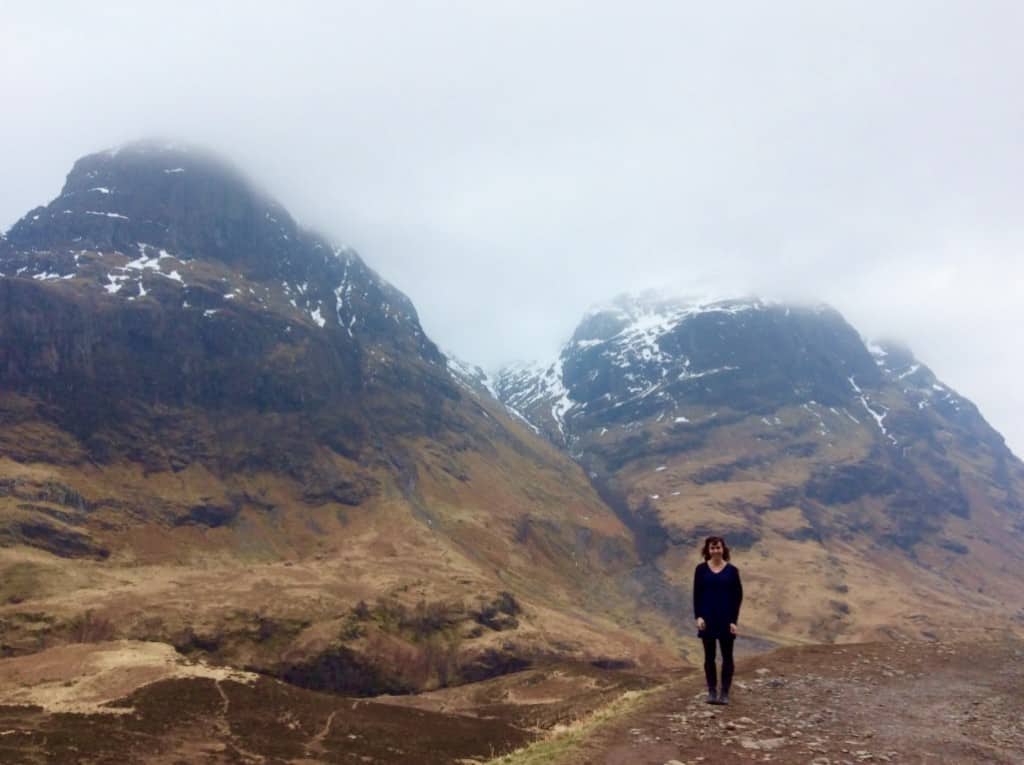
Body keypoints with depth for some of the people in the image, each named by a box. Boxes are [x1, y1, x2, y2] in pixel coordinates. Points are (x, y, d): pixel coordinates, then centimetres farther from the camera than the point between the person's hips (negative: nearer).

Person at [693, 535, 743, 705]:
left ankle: (725, 693, 10)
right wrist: (698, 616, -8)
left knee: (727, 656, 3)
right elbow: (697, 595, 2)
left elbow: (738, 596, -1)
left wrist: (734, 620, -8)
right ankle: (712, 692, 13)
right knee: (709, 656, 6)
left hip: (726, 618, -1)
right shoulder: (701, 569, 1)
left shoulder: (732, 570, -1)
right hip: (707, 618, 1)